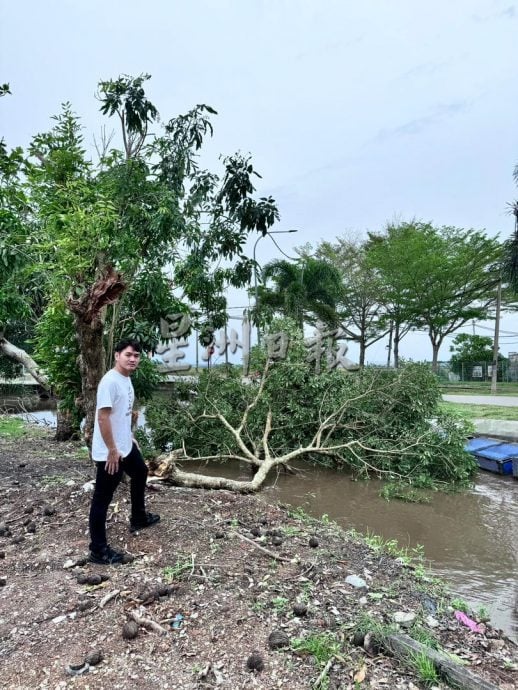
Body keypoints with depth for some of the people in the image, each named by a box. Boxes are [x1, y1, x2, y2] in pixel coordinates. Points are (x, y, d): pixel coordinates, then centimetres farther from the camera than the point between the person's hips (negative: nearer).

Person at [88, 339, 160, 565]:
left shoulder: (126, 379, 6)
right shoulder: (110, 381, -23)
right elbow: (102, 417, -25)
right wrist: (112, 450, -23)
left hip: (125, 445, 11)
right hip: (109, 452, -10)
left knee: (140, 473, 28)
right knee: (102, 498, 2)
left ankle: (138, 518, 48)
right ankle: (98, 550, 16)